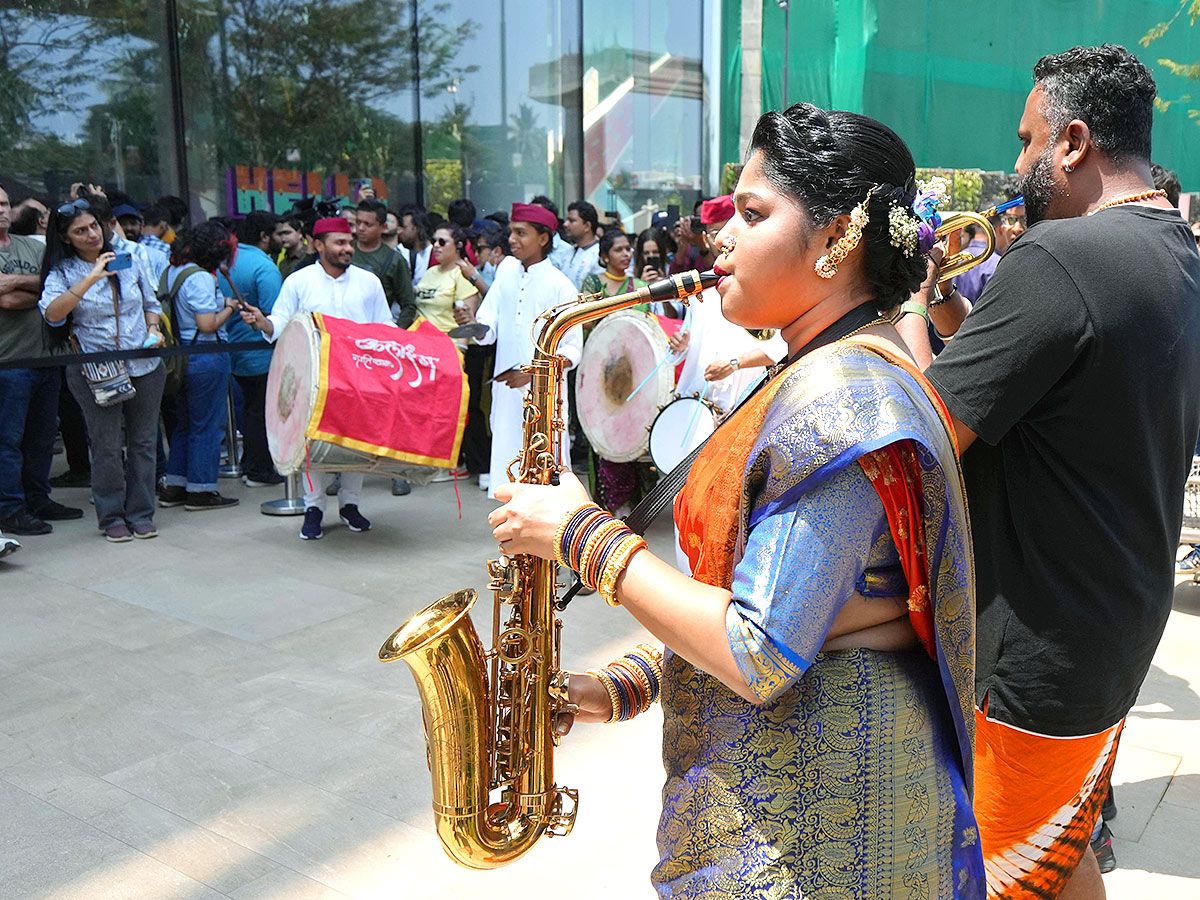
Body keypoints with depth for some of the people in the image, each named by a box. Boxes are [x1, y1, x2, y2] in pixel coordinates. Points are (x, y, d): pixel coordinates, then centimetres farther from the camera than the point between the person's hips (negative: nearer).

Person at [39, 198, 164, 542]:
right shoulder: (63, 273, -2)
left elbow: (151, 302, 20)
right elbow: (52, 313, -21)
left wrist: (153, 329, 1)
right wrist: (90, 279, -26)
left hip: (145, 367, 3)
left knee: (143, 442, 8)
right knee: (107, 446, -1)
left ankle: (141, 514, 19)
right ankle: (112, 517, 14)